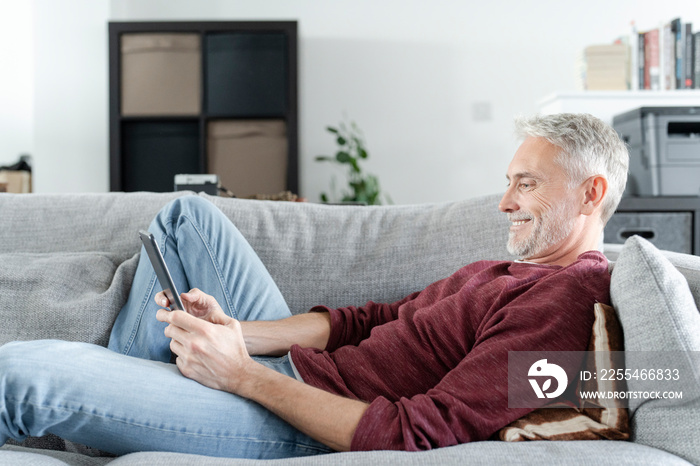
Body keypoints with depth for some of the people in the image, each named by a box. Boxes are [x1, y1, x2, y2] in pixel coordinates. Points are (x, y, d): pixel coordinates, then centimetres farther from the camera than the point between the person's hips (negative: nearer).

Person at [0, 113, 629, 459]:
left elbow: (418, 436, -27)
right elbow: (370, 319, 10)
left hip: (307, 431, -10)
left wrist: (243, 375, -24)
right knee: (189, 213, 17)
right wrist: (236, 334, -4)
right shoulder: (502, 274, 14)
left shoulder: (566, 301, -19)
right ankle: (113, 388, 16)